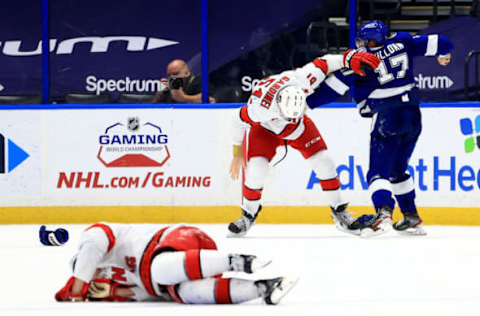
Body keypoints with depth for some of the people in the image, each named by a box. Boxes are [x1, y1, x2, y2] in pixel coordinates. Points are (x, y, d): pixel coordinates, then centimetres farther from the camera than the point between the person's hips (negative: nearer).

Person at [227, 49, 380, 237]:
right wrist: (238, 153, -16)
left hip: (299, 127, 3)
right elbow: (240, 120, -26)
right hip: (264, 128, -3)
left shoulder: (303, 79, -38)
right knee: (255, 168, -20)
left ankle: (339, 210, 8)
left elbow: (323, 64, -20)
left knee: (323, 162, -7)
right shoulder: (262, 106, -43)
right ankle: (248, 215, 3)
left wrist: (350, 58, -24)